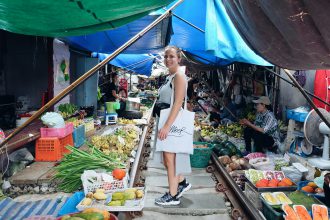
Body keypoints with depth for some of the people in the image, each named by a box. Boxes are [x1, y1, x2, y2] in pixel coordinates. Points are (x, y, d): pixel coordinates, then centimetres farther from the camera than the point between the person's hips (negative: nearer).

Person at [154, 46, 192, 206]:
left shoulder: (179, 76, -12)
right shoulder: (169, 76, 16)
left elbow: (178, 103, -21)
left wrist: (167, 126, -25)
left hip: (173, 122, -9)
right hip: (166, 122, 9)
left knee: (169, 158, -2)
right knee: (168, 158, 18)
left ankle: (173, 196, 10)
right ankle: (182, 183, 35)